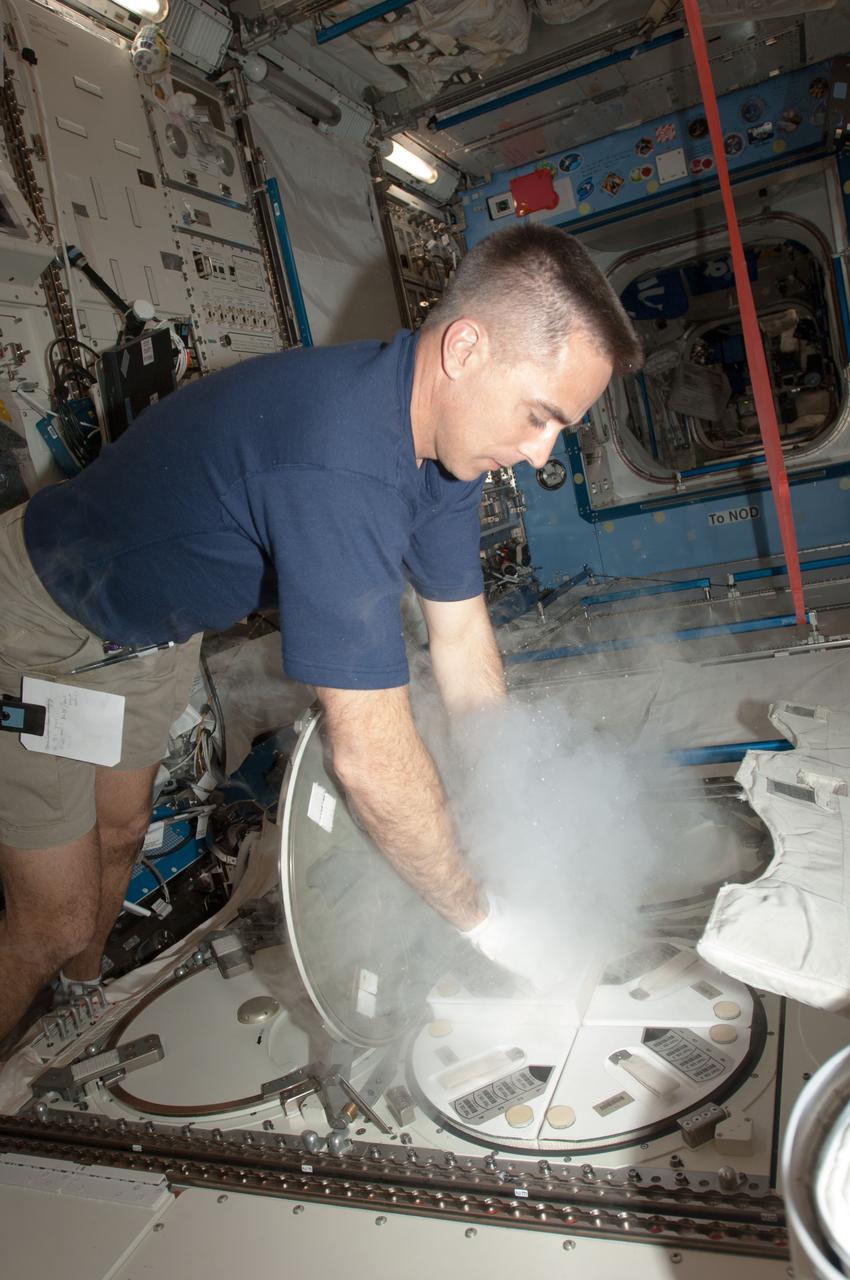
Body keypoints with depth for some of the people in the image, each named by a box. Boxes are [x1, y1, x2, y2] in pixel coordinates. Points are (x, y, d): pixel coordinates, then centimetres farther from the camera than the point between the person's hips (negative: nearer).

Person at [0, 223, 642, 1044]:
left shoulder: (444, 425, -12)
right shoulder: (338, 466, -42)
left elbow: (462, 641, -6)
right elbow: (372, 758, -40)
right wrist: (481, 920, -24)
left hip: (154, 631, 8)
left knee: (119, 837, 23)